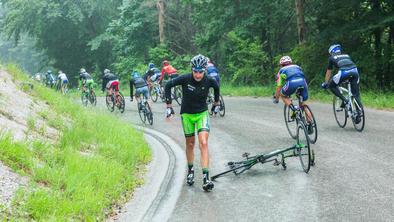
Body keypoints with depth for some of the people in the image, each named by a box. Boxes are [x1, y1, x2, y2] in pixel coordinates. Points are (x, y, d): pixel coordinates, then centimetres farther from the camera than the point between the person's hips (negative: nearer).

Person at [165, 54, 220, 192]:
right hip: (187, 114, 0)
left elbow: (216, 87, 10)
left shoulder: (209, 81, -15)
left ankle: (206, 177, -20)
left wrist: (216, 102, 20)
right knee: (190, 144, 12)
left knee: (204, 144, -16)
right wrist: (169, 105, -10)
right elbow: (168, 85, -8)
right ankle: (190, 170, 35)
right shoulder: (185, 79, -20)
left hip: (202, 113, 0)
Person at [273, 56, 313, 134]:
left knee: (282, 95, 26)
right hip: (303, 82, 3)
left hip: (292, 83, -3)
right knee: (303, 104, 18)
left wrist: (276, 98, 38)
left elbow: (279, 86, 27)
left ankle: (293, 108, 2)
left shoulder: (282, 70, 28)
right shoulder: (297, 67, 37)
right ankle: (310, 125, 9)